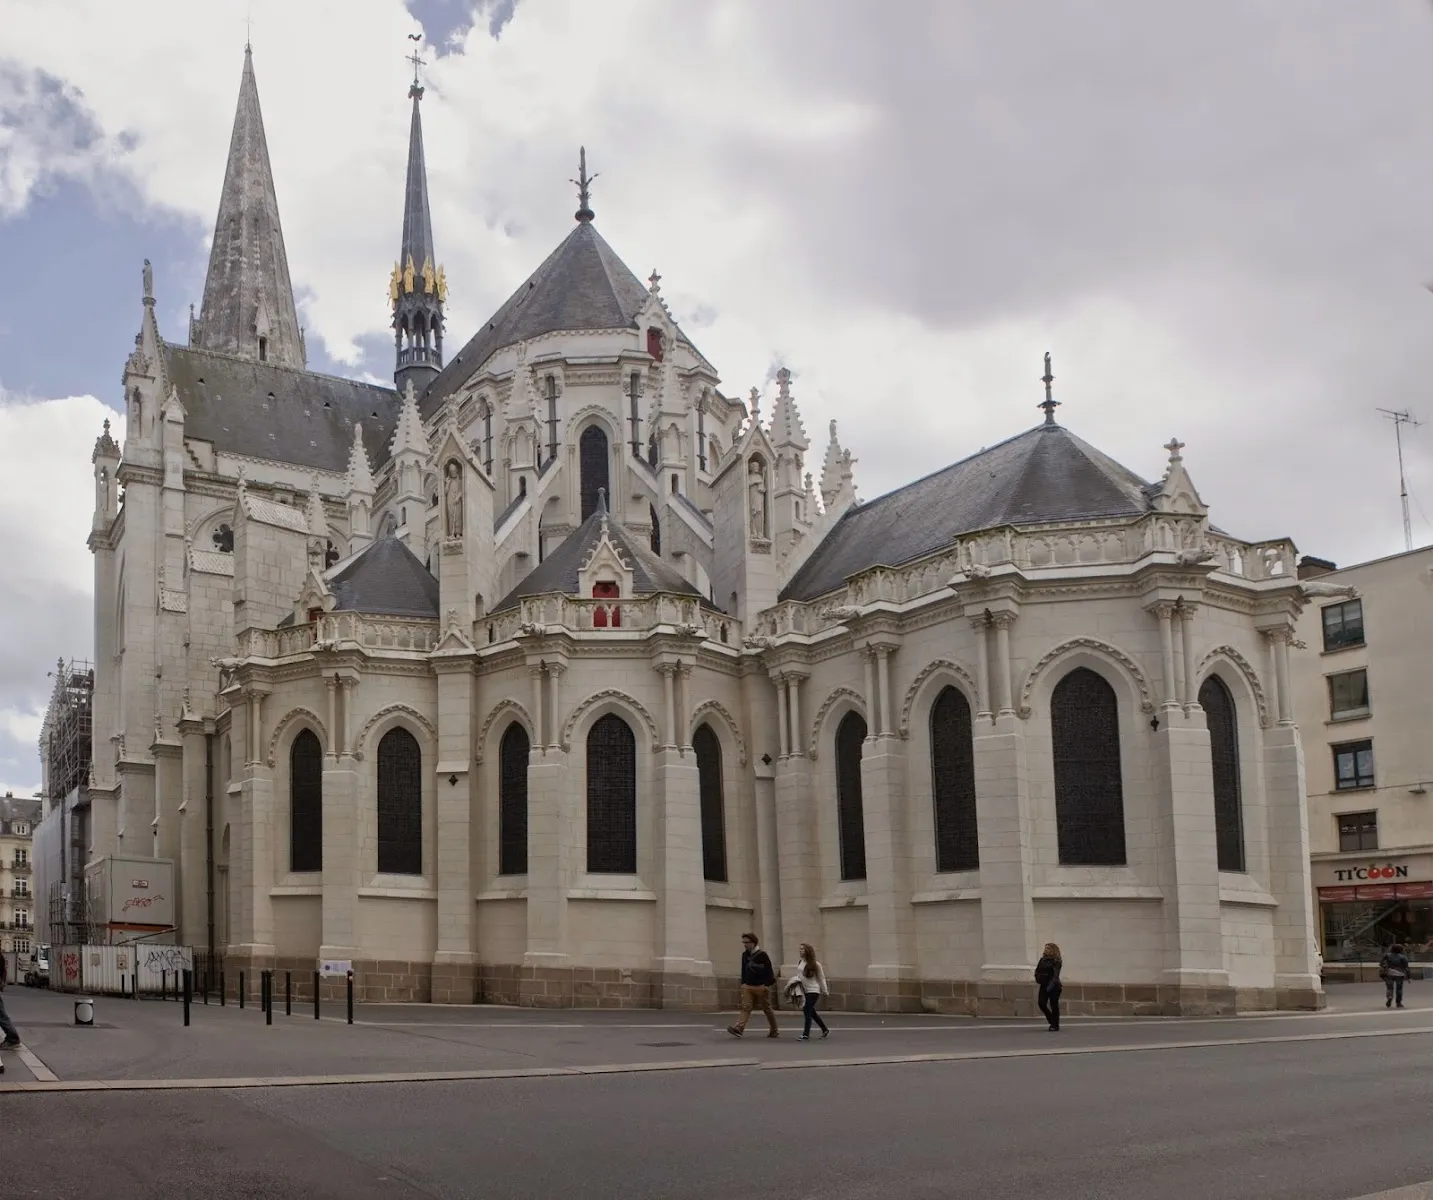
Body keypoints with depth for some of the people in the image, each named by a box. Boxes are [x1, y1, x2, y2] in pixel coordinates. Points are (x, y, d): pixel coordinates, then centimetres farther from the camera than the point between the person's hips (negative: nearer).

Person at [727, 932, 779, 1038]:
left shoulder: (762, 955, -9)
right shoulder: (745, 955, 10)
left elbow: (769, 970, -10)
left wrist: (767, 984, -15)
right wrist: (743, 983, 13)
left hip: (761, 987, -5)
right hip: (748, 986, 5)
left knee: (767, 1009, 7)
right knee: (746, 1008, -10)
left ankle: (775, 1031, 21)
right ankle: (738, 1028, -25)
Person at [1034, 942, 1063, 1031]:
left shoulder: (1056, 961, -8)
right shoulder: (1043, 960, 10)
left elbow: (1055, 974, -16)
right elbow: (1037, 971, 13)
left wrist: (1050, 985, -24)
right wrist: (1038, 978, -6)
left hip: (1054, 986, -6)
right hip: (1044, 985, 6)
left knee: (1054, 1005, 0)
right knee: (1042, 1004, -2)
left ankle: (1055, 1026, 9)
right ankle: (1052, 1021, 18)